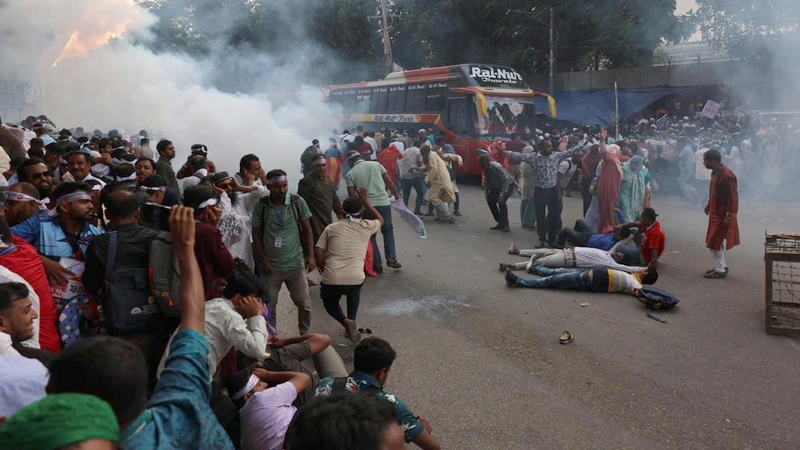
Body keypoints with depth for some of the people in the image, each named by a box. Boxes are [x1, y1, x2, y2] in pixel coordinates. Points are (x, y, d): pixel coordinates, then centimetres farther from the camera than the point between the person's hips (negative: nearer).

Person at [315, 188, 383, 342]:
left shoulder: (331, 228, 10)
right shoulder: (366, 227, 9)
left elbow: (318, 252, 4)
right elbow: (381, 220, 30)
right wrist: (366, 202, 32)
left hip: (332, 280, -1)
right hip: (356, 279, 1)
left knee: (330, 302, 30)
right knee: (354, 293, 38)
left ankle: (345, 321, 0)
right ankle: (351, 321, 22)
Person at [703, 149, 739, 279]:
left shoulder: (727, 176, -24)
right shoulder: (715, 173, 5)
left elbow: (733, 197, -24)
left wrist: (730, 217, -25)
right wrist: (709, 205, 27)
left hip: (723, 215, -9)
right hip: (715, 213, 9)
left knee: (716, 242, -3)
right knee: (715, 242, 16)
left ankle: (720, 270, 7)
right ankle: (722, 266, 28)